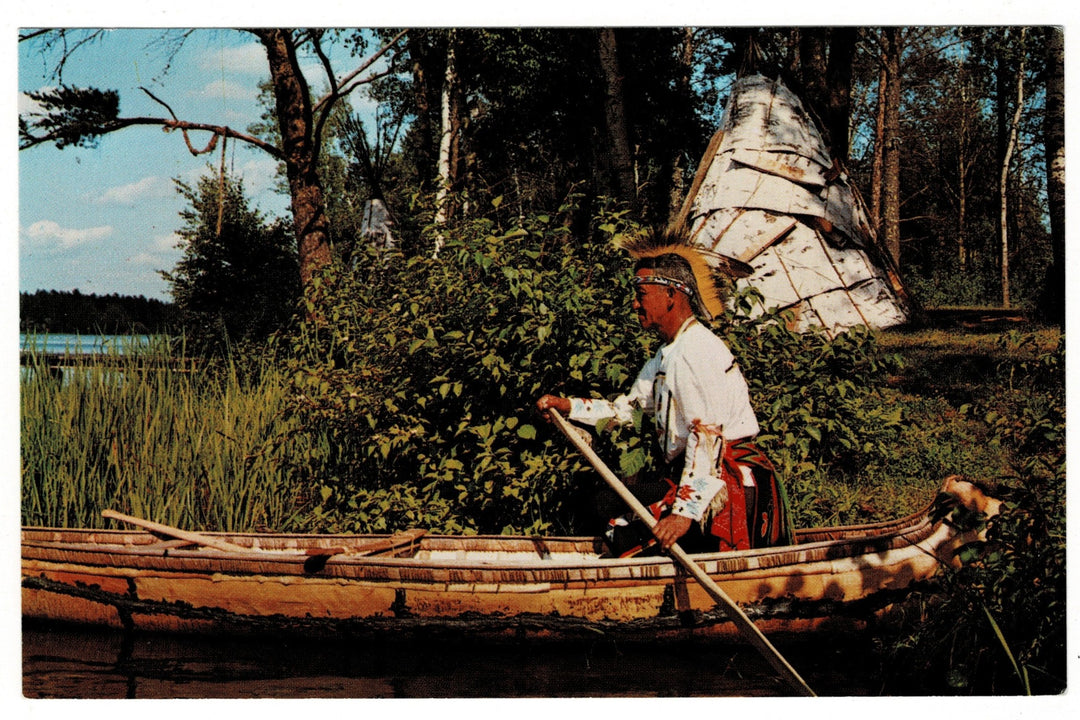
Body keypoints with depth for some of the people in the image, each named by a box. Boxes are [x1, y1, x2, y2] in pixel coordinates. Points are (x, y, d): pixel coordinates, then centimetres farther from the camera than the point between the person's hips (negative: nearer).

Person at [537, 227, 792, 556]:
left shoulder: (696, 351, -16)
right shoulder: (668, 354, 18)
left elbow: (707, 436, -24)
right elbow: (625, 408, 24)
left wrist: (686, 511, -30)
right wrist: (568, 406, 10)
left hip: (727, 485, -10)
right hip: (694, 479, 10)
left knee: (623, 538, -17)